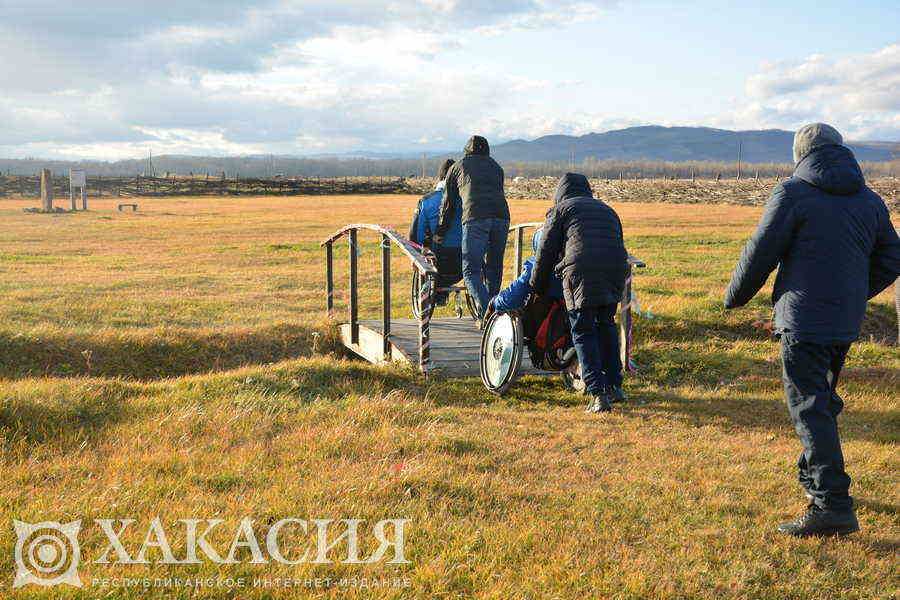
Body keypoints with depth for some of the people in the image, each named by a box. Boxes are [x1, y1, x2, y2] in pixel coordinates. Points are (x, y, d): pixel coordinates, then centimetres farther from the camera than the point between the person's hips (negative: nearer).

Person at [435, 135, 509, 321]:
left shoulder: (457, 167, 22)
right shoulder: (495, 166, 29)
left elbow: (448, 203, 20)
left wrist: (440, 234, 26)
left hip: (475, 218, -3)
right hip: (501, 216, 4)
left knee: (471, 270, -2)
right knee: (494, 267, 16)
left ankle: (486, 314, -15)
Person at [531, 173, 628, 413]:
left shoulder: (562, 208, 16)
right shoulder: (607, 210, 31)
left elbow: (546, 251, 13)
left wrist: (538, 287, 24)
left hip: (581, 271, -5)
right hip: (616, 271, 5)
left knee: (583, 332, 0)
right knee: (606, 325, 23)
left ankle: (598, 394, -9)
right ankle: (614, 386, 25)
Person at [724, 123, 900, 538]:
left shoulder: (793, 194, -9)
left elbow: (760, 253, -7)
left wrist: (735, 297, 8)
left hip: (803, 322, -7)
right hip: (846, 324, 7)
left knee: (810, 409, -7)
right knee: (823, 400, 22)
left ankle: (832, 505, -12)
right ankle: (814, 479, 37)